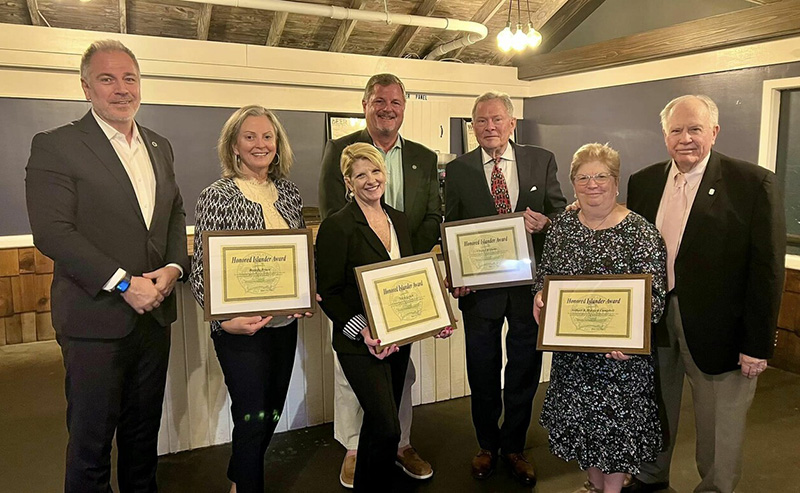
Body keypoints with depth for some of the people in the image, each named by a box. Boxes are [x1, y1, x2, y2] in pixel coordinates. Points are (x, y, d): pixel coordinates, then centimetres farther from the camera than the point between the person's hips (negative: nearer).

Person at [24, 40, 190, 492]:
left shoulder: (160, 147, 12)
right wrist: (123, 284, -19)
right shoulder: (55, 146, -7)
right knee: (91, 439, 10)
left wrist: (174, 267, -3)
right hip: (96, 318, -5)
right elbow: (51, 231, -15)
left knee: (144, 433, 19)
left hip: (154, 313, 5)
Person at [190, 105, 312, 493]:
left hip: (285, 321, 6)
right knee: (253, 418, -1)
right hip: (240, 326, -6)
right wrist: (224, 319, -22)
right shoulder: (216, 197, -10)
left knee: (273, 412, 18)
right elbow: (202, 271, -10)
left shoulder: (289, 193, 5)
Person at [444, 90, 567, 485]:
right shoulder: (457, 170, 1)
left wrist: (544, 222, -18)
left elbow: (562, 213, 4)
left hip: (530, 283, 1)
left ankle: (514, 447, 35)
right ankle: (487, 446, 36)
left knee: (525, 371, 14)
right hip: (479, 286, 0)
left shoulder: (541, 161, 2)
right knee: (482, 374, 13)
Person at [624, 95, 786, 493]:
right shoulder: (643, 182, 3)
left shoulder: (754, 183, -10)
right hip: (653, 321, 4)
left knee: (719, 426, 12)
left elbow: (767, 270, -10)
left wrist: (758, 344, -11)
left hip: (718, 328, -4)